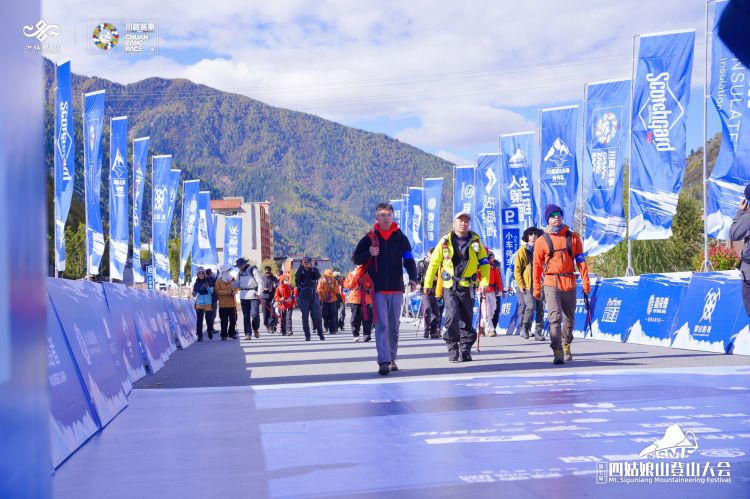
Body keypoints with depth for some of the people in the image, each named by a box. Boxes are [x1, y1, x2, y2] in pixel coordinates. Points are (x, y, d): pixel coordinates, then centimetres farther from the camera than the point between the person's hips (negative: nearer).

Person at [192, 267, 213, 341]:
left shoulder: (208, 282, 2)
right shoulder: (196, 283, 7)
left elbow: (212, 291, -1)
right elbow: (194, 294, 10)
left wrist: (207, 287, -19)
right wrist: (194, 294, -12)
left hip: (208, 303, -1)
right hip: (199, 303, 1)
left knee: (208, 318, 3)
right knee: (199, 319, -6)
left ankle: (210, 332, 25)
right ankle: (199, 336, -5)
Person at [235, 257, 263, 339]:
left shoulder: (253, 269, -7)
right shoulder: (241, 272, 13)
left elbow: (260, 282, -9)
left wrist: (259, 293, -16)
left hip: (254, 295, -6)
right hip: (243, 296, 6)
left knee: (255, 314, -9)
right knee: (246, 316, 4)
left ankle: (255, 329, 15)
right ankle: (248, 333, 8)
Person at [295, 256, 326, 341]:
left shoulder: (314, 271, 4)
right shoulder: (300, 272, 2)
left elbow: (318, 276, -16)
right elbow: (297, 277, -21)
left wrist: (313, 267, -26)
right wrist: (301, 266, -23)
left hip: (314, 296, 1)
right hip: (303, 298, -1)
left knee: (317, 316, -3)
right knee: (305, 318, -1)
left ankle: (320, 334, 10)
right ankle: (307, 336, 6)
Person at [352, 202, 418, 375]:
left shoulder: (401, 238, 7)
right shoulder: (369, 238, 4)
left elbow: (409, 260, 5)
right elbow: (355, 259, 8)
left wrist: (413, 278, -11)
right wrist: (369, 254, -12)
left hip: (396, 289, 2)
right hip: (377, 289, -2)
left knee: (394, 325, 11)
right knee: (381, 325, -11)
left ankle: (392, 359, 23)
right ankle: (384, 361, -15)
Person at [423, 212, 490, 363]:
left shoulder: (475, 241, 6)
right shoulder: (445, 241, 2)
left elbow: (484, 263, 11)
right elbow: (434, 263, 6)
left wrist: (484, 281, -3)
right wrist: (428, 283, 5)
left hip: (467, 287, 2)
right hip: (449, 287, -2)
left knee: (466, 319, 5)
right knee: (452, 316, -16)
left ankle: (465, 350, 16)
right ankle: (452, 348, -1)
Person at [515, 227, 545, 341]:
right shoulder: (522, 250, 2)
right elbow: (517, 269, 0)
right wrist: (521, 284, -8)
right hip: (527, 285, -4)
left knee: (540, 308, 0)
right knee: (531, 306, -14)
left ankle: (538, 331, 8)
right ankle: (525, 328, 7)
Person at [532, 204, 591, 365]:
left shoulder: (573, 237, 6)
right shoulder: (542, 241, 1)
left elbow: (580, 260, 7)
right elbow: (537, 265, 3)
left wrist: (585, 281, 2)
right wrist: (536, 288, 2)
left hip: (570, 283, 3)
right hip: (551, 283, -3)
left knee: (569, 318, 15)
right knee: (555, 317, -14)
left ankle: (566, 346, 35)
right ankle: (557, 352, -15)